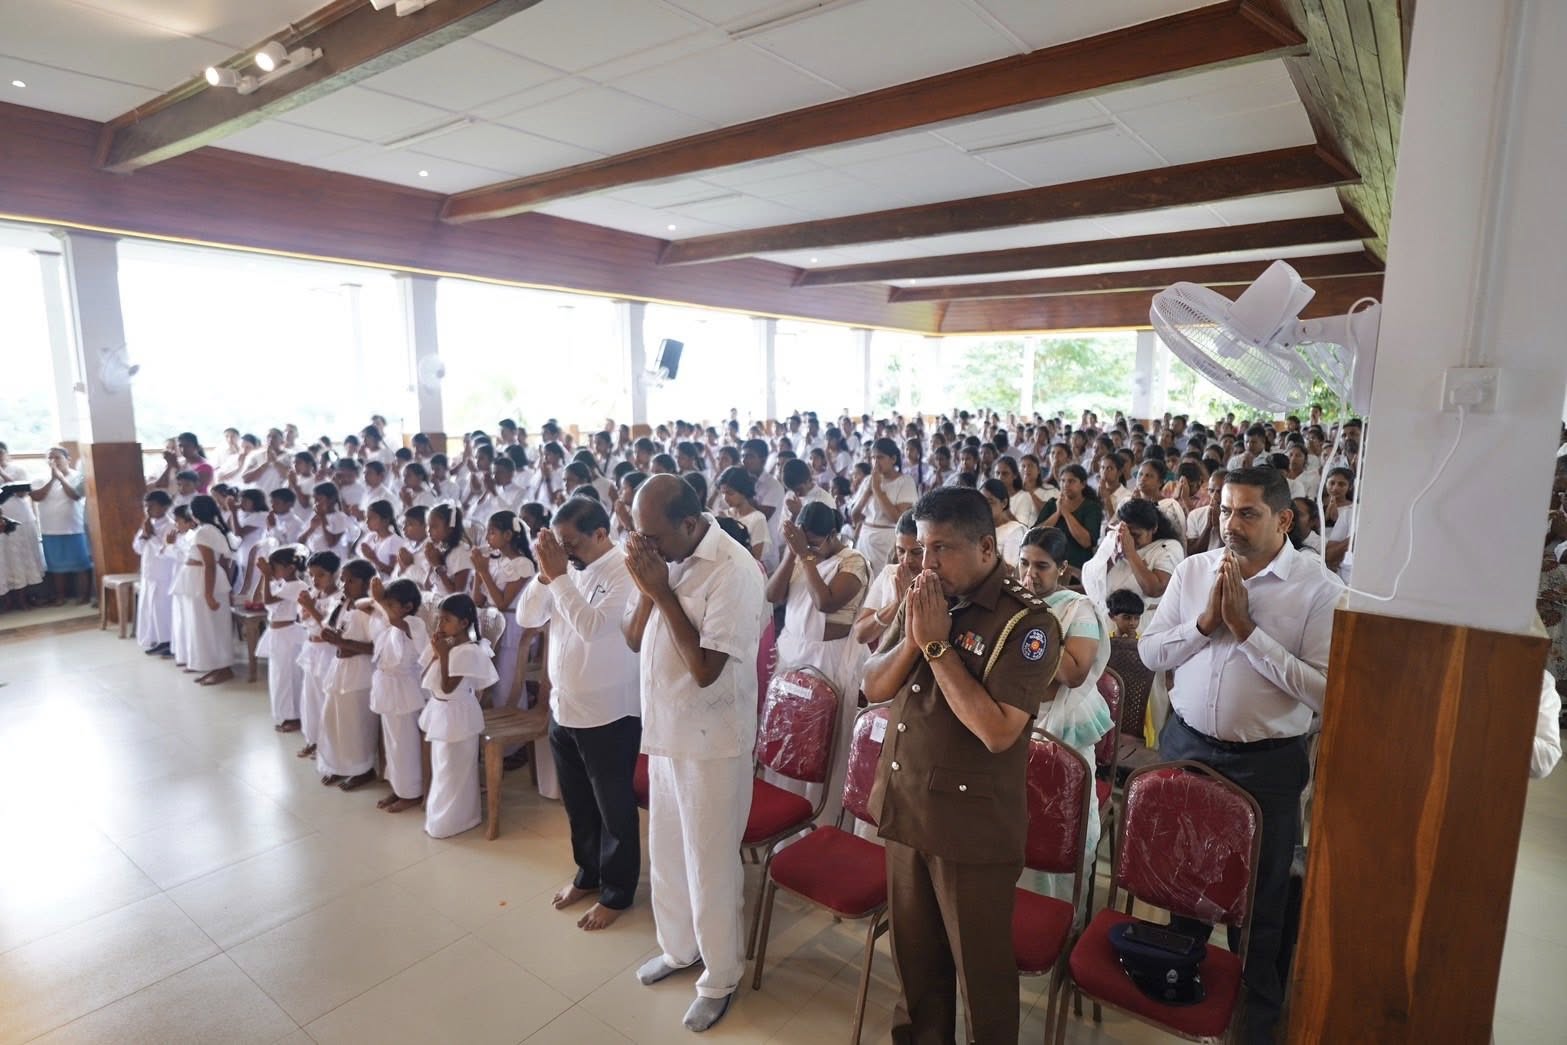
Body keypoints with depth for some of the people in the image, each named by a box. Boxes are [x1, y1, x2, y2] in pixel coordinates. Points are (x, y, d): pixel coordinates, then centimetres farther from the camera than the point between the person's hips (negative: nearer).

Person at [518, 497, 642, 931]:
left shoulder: (626, 571, -19)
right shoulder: (568, 567, 2)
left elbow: (592, 626, -29)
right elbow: (526, 618, 2)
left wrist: (558, 575, -25)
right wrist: (545, 572, -13)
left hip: (609, 715, -7)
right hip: (563, 708, 7)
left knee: (614, 808, 11)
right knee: (577, 803, 23)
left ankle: (617, 891, 29)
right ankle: (588, 873, 43)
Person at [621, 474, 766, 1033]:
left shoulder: (733, 571, -23)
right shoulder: (663, 556, -1)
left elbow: (705, 668, -25)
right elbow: (633, 639, 3)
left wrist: (664, 592, -23)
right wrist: (646, 588, -14)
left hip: (711, 740, -7)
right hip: (664, 730, 7)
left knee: (710, 864, 9)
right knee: (666, 851, 23)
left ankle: (720, 976, 32)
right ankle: (679, 947, 46)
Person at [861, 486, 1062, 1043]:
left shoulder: (1026, 621, -18)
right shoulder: (924, 599, 1)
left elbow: (997, 731, -26)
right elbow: (874, 687, 2)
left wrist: (938, 644, -24)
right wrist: (912, 637, -16)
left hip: (974, 825, -6)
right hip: (904, 808, 6)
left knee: (980, 966, 15)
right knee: (914, 954, 23)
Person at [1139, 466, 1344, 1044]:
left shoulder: (1320, 588, -13)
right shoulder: (1192, 570, -1)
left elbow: (1323, 690, -20)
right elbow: (1149, 653, 0)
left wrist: (1246, 628, -22)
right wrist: (1206, 622, -15)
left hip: (1266, 762, -3)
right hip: (1186, 744, 4)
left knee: (1259, 902, 15)